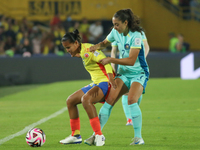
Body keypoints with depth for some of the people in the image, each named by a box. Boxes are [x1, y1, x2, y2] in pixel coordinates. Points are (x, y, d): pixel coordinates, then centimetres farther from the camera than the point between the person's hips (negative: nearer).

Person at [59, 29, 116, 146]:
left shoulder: (88, 50, -16)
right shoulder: (82, 52, 12)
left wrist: (111, 80, -36)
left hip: (105, 81, -11)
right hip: (96, 83, 11)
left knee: (85, 99, -34)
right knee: (70, 101, 12)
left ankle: (99, 136, -31)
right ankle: (76, 136, 18)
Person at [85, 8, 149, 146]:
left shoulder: (136, 36, -22)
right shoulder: (116, 32, -1)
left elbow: (131, 60, -26)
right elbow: (106, 43, 21)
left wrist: (110, 60, -24)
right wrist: (98, 46, -2)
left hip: (139, 74, -6)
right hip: (123, 73, 6)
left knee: (131, 100, -27)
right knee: (109, 100, -7)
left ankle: (138, 137, -18)